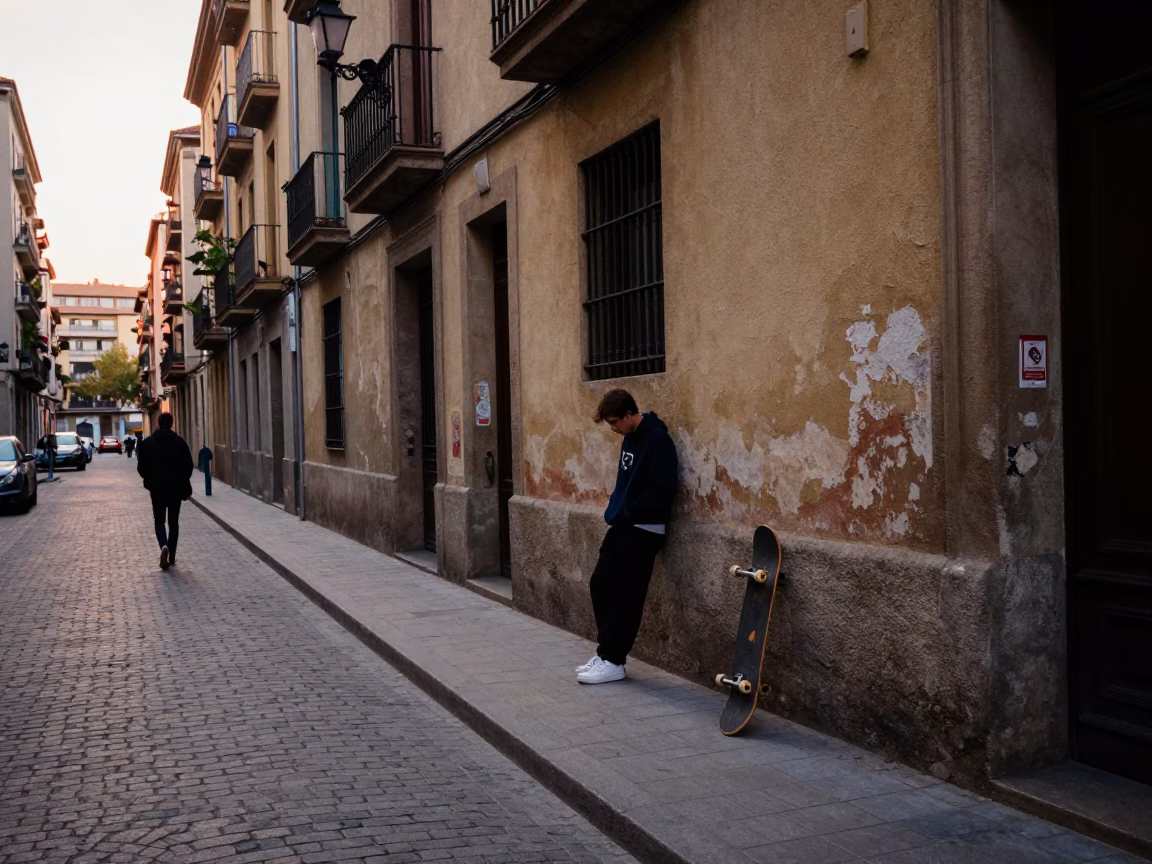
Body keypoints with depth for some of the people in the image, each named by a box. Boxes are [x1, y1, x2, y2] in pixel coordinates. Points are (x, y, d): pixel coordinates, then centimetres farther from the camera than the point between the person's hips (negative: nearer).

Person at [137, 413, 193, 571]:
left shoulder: (147, 442, -3)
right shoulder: (180, 442, -5)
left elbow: (141, 467, -2)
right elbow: (188, 465, -4)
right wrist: (183, 482, 12)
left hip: (157, 488, 0)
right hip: (176, 487, 0)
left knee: (159, 521, 10)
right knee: (173, 522, 10)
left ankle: (164, 546, -17)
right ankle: (171, 556, 10)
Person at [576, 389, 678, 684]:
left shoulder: (657, 440, -16)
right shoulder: (630, 438, 12)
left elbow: (662, 491, -22)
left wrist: (626, 513, -17)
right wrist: (615, 512, 9)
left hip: (643, 531, -9)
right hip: (622, 527, 9)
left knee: (627, 596, -3)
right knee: (601, 583, 10)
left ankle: (613, 661, 7)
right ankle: (605, 652, 20)